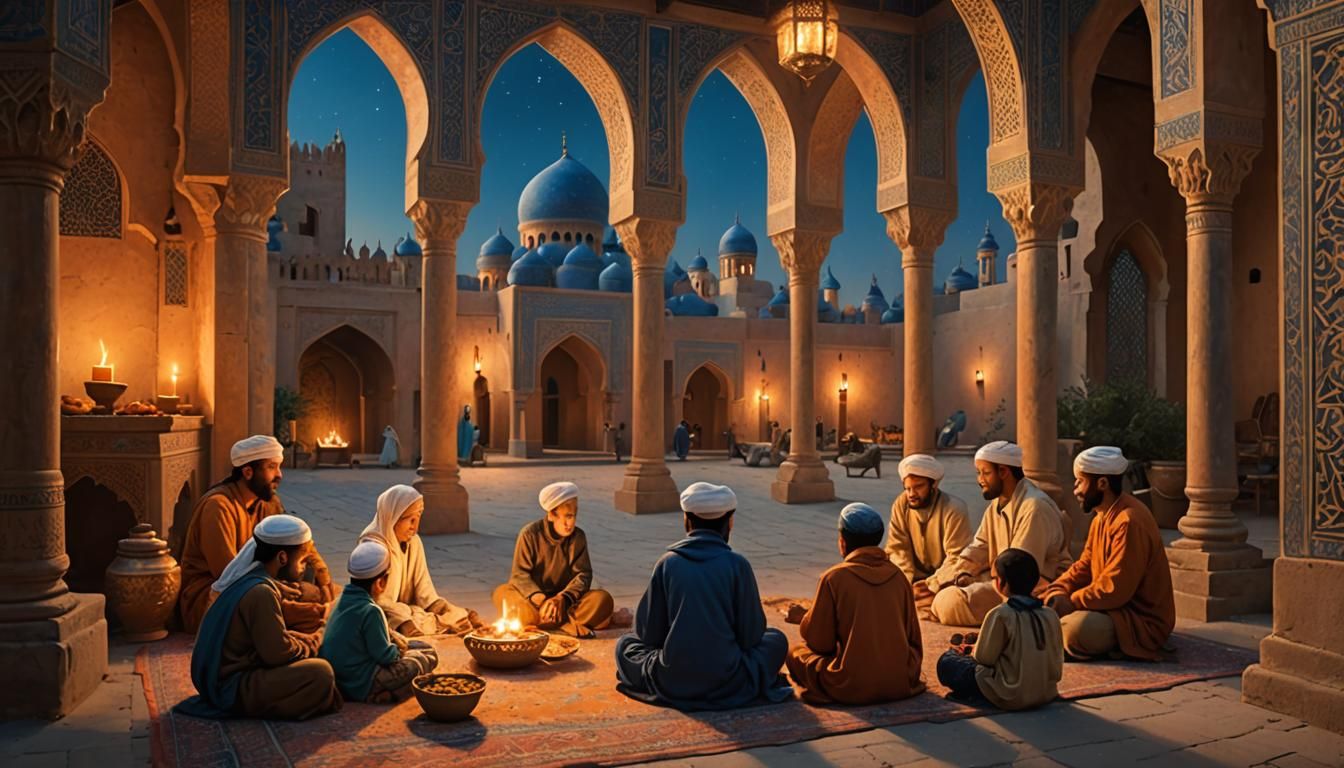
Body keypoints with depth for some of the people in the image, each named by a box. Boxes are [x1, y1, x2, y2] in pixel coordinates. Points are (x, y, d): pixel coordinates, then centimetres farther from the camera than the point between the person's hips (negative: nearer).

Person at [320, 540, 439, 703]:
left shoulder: (344, 599, 4)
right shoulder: (371, 611, -23)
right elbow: (385, 656, -19)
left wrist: (393, 639, 5)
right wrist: (399, 650, 1)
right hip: (362, 685, -9)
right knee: (428, 656, -7)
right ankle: (382, 695, -8)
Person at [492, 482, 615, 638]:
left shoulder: (578, 537, -2)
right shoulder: (530, 534, -10)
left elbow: (583, 574, -7)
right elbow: (520, 574, -15)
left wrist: (562, 598, -26)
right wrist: (540, 599, -33)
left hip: (565, 599, 2)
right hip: (533, 598, -1)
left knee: (602, 599, -23)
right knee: (502, 594, -34)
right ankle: (569, 623, -36)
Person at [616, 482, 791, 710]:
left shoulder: (667, 563, -3)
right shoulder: (737, 565, -6)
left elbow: (648, 633, 2)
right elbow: (751, 634, -1)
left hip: (670, 685, 0)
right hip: (728, 685, 0)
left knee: (625, 643, 27)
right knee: (776, 639, 25)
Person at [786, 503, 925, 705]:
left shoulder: (834, 577, -10)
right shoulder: (898, 575, 2)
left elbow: (819, 642, -5)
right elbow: (913, 637, 8)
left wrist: (807, 618, 14)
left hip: (852, 689, -4)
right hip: (902, 684, 4)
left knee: (794, 652, 16)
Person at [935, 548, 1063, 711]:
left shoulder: (1000, 615, -17)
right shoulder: (1051, 616, -2)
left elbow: (983, 658, -9)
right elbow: (1057, 666, 3)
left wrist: (974, 651, 12)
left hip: (1010, 698, -6)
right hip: (1047, 695, 6)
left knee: (946, 661, 4)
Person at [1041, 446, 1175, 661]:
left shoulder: (1129, 522, -24)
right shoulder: (1103, 517, 9)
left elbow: (1115, 590, -26)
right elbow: (1084, 566, 10)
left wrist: (1072, 602, -16)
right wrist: (1055, 593, -7)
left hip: (1144, 621, -10)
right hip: (1115, 606, 10)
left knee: (1076, 627, -34)